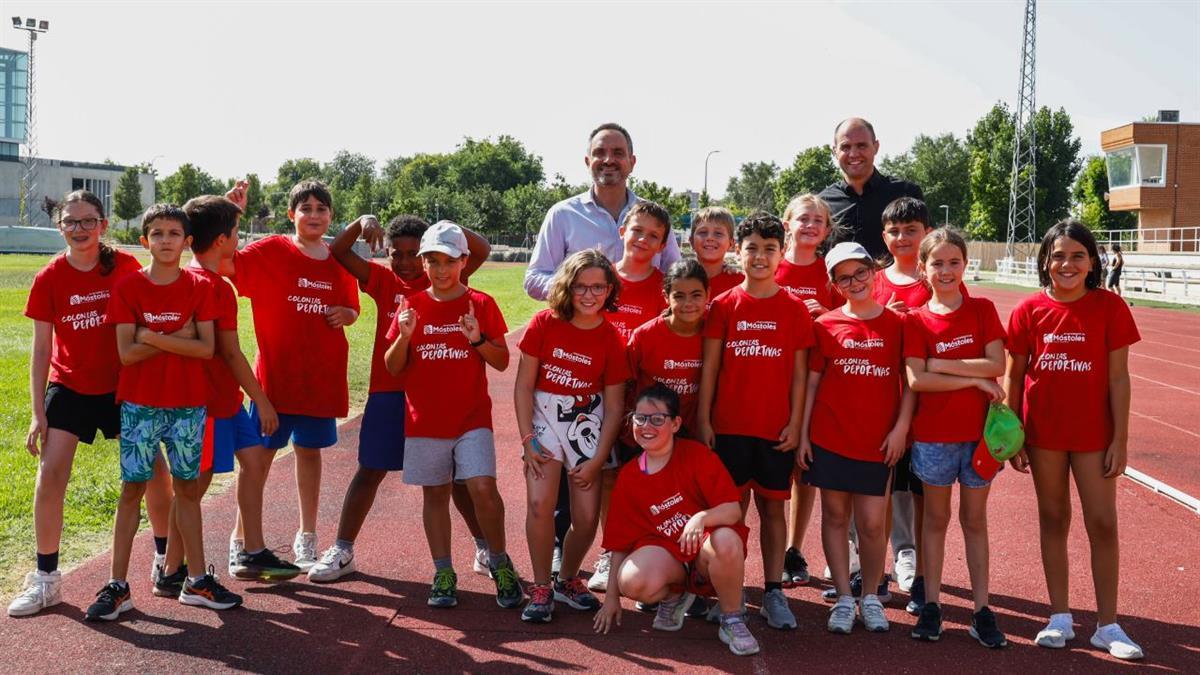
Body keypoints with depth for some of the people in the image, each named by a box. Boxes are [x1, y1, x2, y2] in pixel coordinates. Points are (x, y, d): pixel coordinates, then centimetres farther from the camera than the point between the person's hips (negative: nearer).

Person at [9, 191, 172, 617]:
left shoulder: (127, 268, -9)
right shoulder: (49, 279, -8)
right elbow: (41, 350, -4)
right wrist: (38, 413, -6)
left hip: (122, 386, 0)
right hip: (69, 388, 0)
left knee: (154, 471, 4)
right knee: (50, 475, -7)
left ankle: (166, 559, 25)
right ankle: (46, 579, 6)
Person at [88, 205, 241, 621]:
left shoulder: (198, 288, 1)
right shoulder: (128, 287, -2)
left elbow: (206, 348, -9)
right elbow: (127, 353, -11)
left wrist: (153, 337, -14)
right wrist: (179, 338, -12)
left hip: (188, 404, 1)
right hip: (140, 403, -1)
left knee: (187, 488, 8)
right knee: (132, 488, 1)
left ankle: (197, 581, 17)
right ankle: (117, 586, 9)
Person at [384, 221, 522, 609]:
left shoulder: (481, 304, 1)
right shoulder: (411, 306, 5)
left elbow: (502, 362, 1)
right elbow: (393, 368, 4)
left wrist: (478, 338, -17)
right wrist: (404, 336, -14)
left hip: (472, 416, -2)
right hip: (425, 419, 2)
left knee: (482, 487, -13)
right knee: (435, 493, 7)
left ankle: (499, 563, 7)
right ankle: (443, 574, 17)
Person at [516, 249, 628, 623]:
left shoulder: (612, 339, -5)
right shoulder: (544, 324, -7)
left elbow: (614, 406, -2)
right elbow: (523, 385, -5)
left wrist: (597, 460, -6)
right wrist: (528, 441, -10)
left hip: (588, 424, 1)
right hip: (543, 417, -1)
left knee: (587, 517, -3)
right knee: (540, 503, -16)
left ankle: (568, 579, 25)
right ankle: (540, 588, 3)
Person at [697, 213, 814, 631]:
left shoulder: (794, 309, 3)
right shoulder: (723, 306, 2)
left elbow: (799, 373, 3)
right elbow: (709, 367, 2)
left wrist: (795, 423, -2)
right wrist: (703, 419, -2)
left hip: (776, 428, 0)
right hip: (729, 425, 0)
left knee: (772, 505, 7)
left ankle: (774, 591, 15)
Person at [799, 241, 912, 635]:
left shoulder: (896, 324, 2)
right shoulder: (825, 326, 2)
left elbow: (909, 381, 4)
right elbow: (811, 382, 4)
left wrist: (901, 427, -5)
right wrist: (802, 433, 0)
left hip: (878, 441, 0)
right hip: (829, 438, 1)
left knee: (872, 523, 0)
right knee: (835, 516, 7)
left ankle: (870, 597, 20)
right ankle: (844, 598, 19)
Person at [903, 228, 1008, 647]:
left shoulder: (983, 310, 1)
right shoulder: (916, 320, -2)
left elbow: (997, 365, -10)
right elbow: (915, 380, -13)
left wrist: (941, 364, -14)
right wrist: (975, 379, -14)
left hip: (979, 429, 1)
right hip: (933, 434, -1)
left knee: (974, 519, 9)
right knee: (936, 518, 9)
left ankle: (982, 609, 16)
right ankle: (931, 604, 18)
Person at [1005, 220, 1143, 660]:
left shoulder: (1109, 307, -6)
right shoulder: (1030, 310, -4)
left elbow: (1118, 378, -4)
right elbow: (1014, 376, 2)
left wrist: (1120, 439, -6)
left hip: (1093, 432, -1)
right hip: (1043, 431, 1)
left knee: (1103, 524, 2)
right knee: (1053, 519, 11)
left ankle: (1107, 625, 15)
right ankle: (1060, 618, 22)